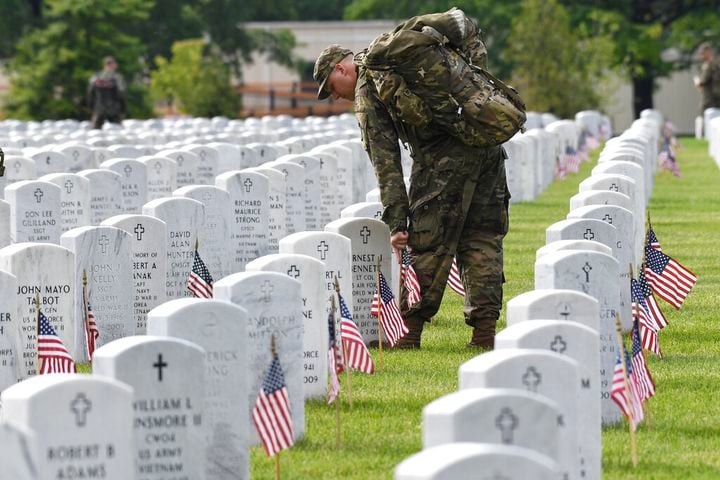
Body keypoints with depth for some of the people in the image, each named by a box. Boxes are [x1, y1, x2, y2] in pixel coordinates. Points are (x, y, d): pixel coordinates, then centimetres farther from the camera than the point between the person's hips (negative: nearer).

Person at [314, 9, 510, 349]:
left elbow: (386, 161, -2)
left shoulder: (366, 92, 4)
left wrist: (396, 222, -2)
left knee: (428, 244, 2)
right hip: (487, 144, 7)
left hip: (444, 157, -7)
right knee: (483, 240, 10)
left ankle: (410, 332, 8)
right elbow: (460, 22, 21)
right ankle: (485, 330, 7)